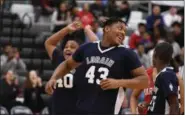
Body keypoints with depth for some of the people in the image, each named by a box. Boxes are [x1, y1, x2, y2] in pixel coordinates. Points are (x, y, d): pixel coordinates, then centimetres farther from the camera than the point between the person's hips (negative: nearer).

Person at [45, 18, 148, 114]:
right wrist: (54, 78, 7)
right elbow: (67, 64, 25)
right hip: (82, 112, 4)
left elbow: (144, 80, -3)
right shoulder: (87, 48, 8)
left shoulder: (126, 54, -2)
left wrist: (119, 82, -16)